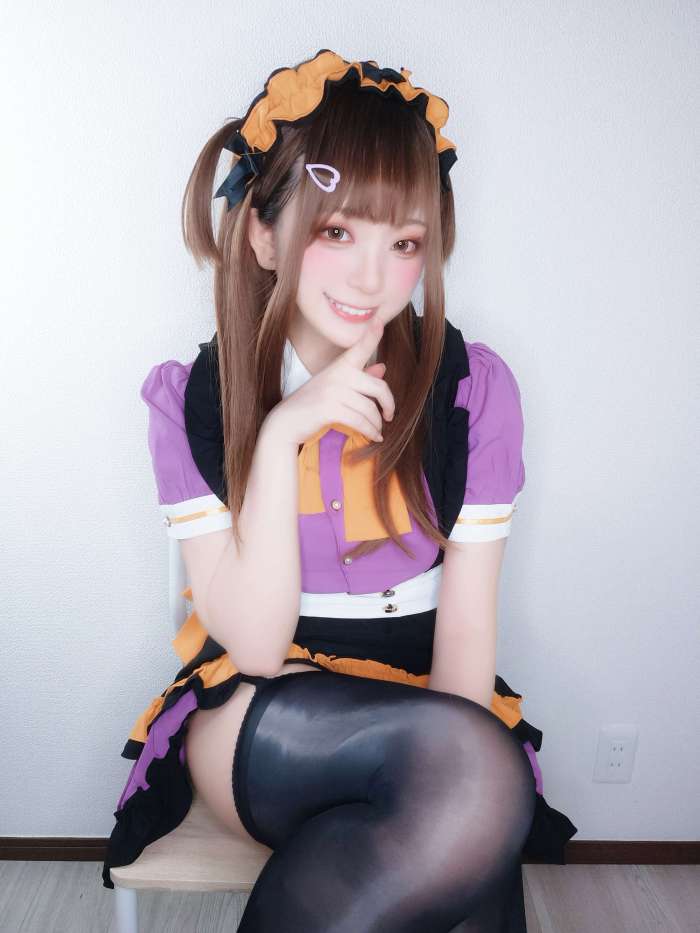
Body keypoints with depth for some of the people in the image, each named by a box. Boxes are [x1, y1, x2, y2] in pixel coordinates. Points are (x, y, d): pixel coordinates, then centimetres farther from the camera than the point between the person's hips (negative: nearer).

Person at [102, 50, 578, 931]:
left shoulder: (474, 388, -6)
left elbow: (466, 626, -5)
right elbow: (255, 643, -11)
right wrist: (282, 434, -21)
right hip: (252, 717, -1)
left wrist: (449, 790, -18)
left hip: (427, 702, 2)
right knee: (481, 776, -29)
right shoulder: (189, 399, -6)